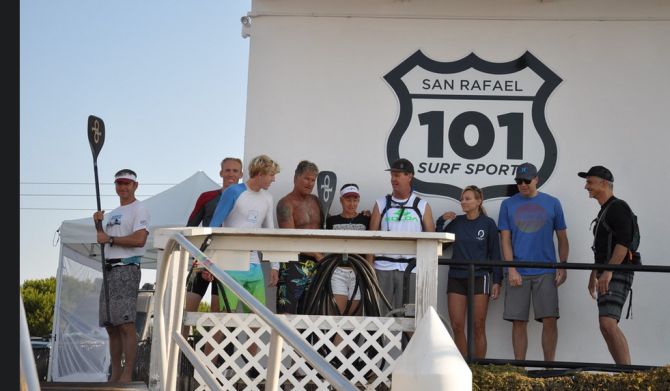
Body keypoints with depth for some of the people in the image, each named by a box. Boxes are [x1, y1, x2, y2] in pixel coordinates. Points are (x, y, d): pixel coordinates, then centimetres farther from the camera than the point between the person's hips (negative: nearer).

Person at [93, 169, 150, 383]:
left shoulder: (138, 209, -3)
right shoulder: (112, 214, 24)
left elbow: (139, 239, -17)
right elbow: (103, 240, 26)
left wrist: (110, 239, -9)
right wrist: (98, 224, 9)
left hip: (126, 269, -9)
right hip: (109, 269, 9)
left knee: (126, 324, -14)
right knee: (111, 326, 8)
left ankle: (127, 376, -16)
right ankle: (115, 375, 12)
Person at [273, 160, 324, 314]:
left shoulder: (315, 201, 15)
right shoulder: (286, 203, -6)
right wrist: (317, 254, -12)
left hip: (315, 265, 7)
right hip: (294, 264, -7)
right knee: (286, 312, -10)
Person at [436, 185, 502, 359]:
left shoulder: (488, 223, 2)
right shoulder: (456, 222, 9)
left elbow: (495, 254, 3)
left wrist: (497, 281, -2)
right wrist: (440, 222, -2)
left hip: (479, 278, -3)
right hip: (456, 277, 3)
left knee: (478, 327, -1)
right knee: (457, 326, -1)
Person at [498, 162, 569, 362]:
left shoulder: (552, 203, 8)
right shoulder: (508, 205, 9)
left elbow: (562, 238, 11)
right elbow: (505, 239, 5)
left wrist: (562, 267, -1)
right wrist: (511, 270, -5)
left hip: (546, 272, 0)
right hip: (518, 273, 0)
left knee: (550, 320, -6)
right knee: (519, 322, 1)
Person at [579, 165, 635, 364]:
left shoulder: (618, 207, -9)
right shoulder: (604, 211, 21)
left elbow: (624, 242, -20)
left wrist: (608, 271, -27)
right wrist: (594, 274, 29)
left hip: (617, 274, -10)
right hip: (607, 275, 10)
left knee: (608, 322, -21)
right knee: (606, 326, 8)